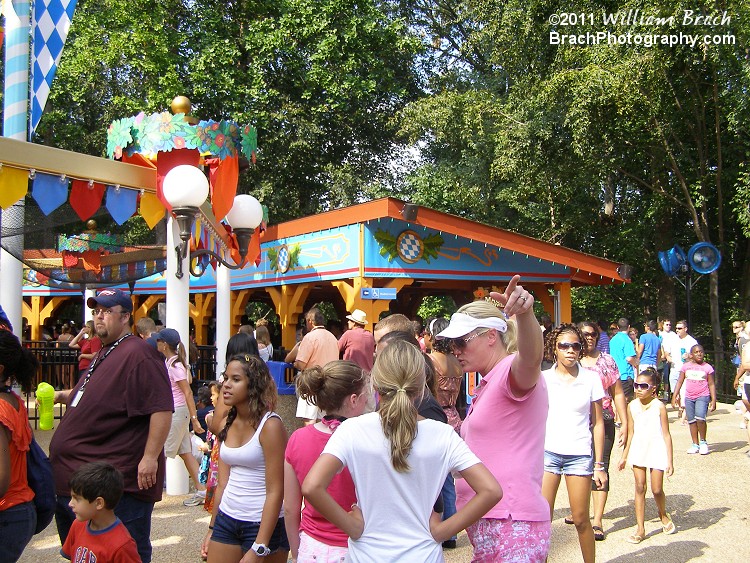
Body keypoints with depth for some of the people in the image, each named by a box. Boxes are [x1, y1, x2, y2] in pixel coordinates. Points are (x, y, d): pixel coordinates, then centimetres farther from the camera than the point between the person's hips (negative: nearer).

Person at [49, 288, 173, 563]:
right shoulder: (105, 354, 17)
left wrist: (150, 457, -27)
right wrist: (63, 395, 16)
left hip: (122, 479, -11)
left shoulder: (138, 354, -17)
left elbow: (161, 408, -24)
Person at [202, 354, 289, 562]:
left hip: (264, 523, -6)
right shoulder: (227, 423, 5)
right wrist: (212, 529, 13)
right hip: (227, 520, 6)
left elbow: (275, 492, -18)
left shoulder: (270, 426, -16)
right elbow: (223, 483, 11)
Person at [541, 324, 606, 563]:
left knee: (581, 519, 5)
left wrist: (599, 465, 1)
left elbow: (597, 423, 3)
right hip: (547, 451, 1)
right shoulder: (543, 378, 1)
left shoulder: (591, 378, 0)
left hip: (579, 454, -1)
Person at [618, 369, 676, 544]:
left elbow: (666, 435, -7)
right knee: (639, 487, 1)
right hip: (638, 450, 3)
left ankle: (663, 515, 33)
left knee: (657, 490, 0)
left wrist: (670, 461, -8)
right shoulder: (632, 406, 1)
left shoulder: (659, 406, -10)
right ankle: (640, 528, 7)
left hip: (657, 451, -3)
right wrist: (624, 456, 11)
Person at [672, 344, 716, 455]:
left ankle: (703, 442, -1)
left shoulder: (707, 367, 0)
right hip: (689, 397, 3)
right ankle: (695, 444, 18)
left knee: (700, 418, -20)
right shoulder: (686, 366, 6)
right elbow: (680, 382, 10)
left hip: (703, 396, -3)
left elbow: (712, 385, 2)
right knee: (691, 421, 7)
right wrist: (675, 396, 5)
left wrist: (713, 400, -3)